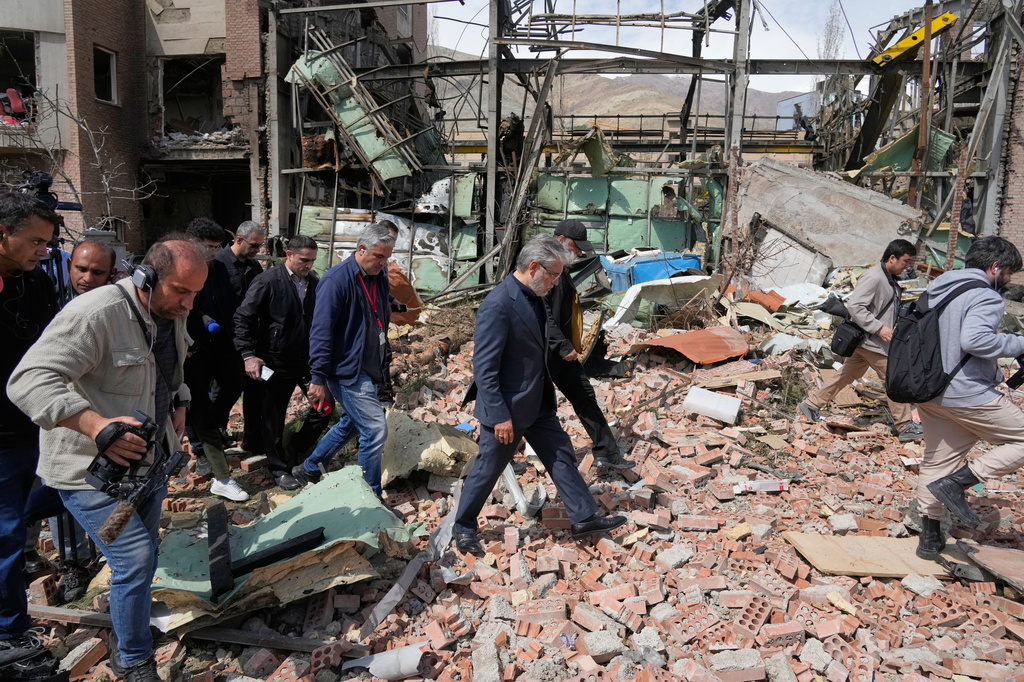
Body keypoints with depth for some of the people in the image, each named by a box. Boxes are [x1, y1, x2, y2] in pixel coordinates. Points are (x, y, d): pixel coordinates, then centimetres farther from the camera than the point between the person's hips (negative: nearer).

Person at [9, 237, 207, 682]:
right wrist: (97, 425, -44)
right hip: (91, 468, -8)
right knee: (135, 558, -11)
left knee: (144, 555, 20)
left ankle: (132, 631, 44)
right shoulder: (95, 314, -27)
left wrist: (178, 403, 5)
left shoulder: (173, 314, 1)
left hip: (146, 458, 8)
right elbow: (28, 381, -33)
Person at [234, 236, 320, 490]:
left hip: (307, 359, 5)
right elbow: (243, 318, -12)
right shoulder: (268, 281, -11)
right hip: (276, 361, -5)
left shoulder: (314, 283, 5)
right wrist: (249, 355, -18)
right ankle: (278, 467, 23)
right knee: (274, 415, 6)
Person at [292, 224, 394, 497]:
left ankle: (308, 469, 39)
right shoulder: (337, 279, -17)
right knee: (375, 429, -9)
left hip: (369, 369, 9)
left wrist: (381, 367, 22)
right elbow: (321, 331, -18)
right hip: (347, 370, -9)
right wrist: (318, 377, -19)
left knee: (351, 424, 21)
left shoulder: (379, 277, 8)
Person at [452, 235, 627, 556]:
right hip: (507, 409, -9)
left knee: (562, 456, 14)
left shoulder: (532, 297, 3)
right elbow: (484, 368, -25)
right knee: (487, 469, 8)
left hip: (537, 403, 9)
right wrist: (499, 416, -23)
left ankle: (584, 518, 27)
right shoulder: (498, 306, -26)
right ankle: (463, 527, 29)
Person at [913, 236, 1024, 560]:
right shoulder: (985, 297, -12)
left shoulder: (938, 289, 14)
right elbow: (974, 339, -28)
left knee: (937, 462, 16)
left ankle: (929, 538, 23)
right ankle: (956, 483, -4)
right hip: (968, 394, -9)